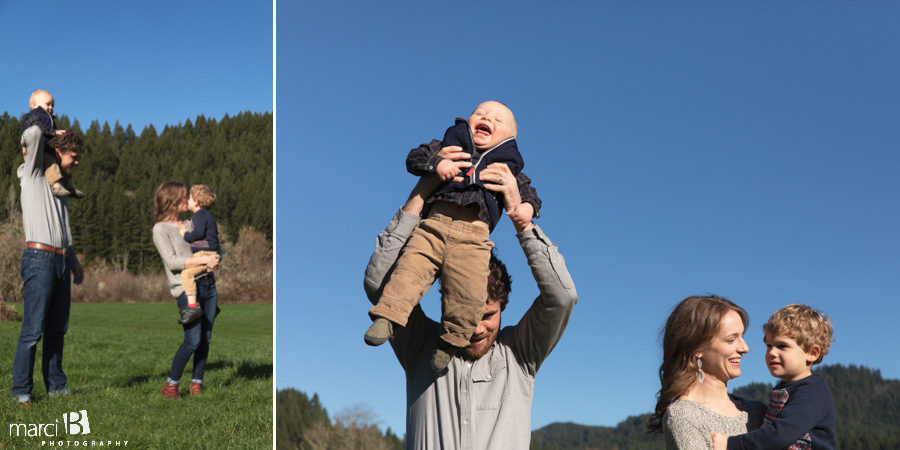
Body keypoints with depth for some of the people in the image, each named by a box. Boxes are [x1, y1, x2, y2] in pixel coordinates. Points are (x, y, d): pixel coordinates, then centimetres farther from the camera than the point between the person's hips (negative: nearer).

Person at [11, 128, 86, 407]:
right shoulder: (34, 174, 3)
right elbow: (32, 133, -14)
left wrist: (74, 261, 27)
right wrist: (40, 137, 8)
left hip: (61, 261, 8)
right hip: (39, 258, -8)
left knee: (57, 329, 9)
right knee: (33, 328, -9)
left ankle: (56, 386, 15)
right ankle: (22, 390, -3)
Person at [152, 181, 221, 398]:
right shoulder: (161, 229, -2)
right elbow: (172, 261, -12)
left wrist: (213, 261, -1)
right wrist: (203, 260, -16)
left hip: (207, 284, 7)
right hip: (186, 288, -7)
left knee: (206, 338, 3)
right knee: (193, 340, -12)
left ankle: (196, 384, 13)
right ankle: (170, 385, 3)